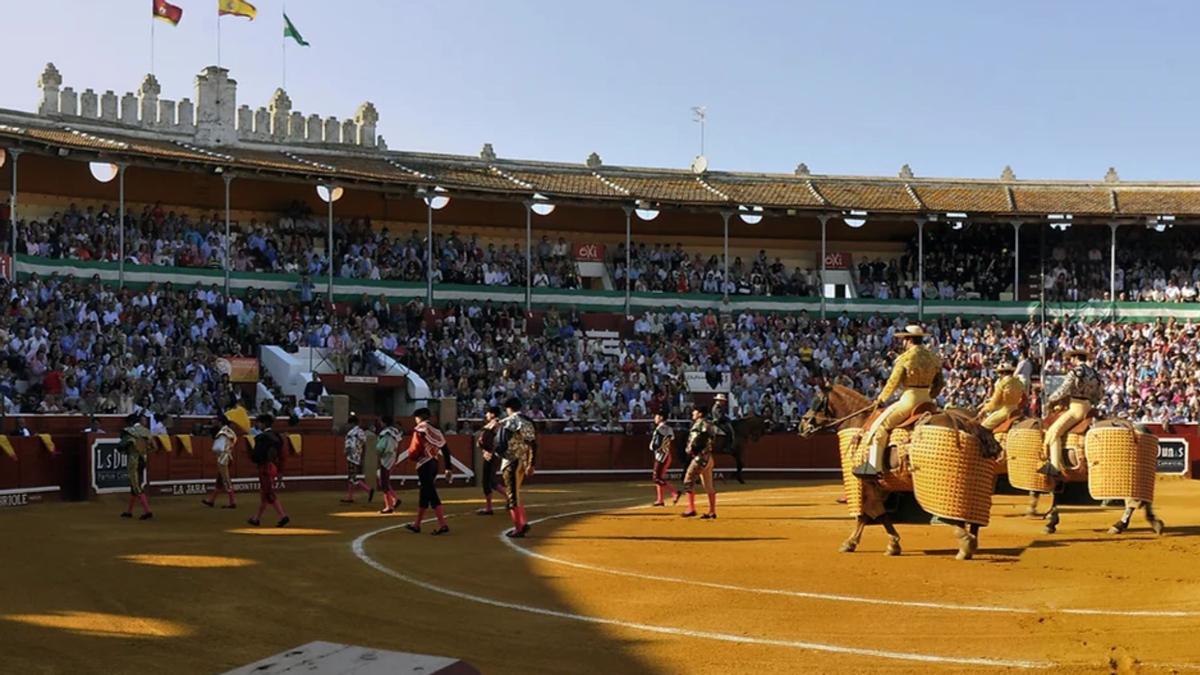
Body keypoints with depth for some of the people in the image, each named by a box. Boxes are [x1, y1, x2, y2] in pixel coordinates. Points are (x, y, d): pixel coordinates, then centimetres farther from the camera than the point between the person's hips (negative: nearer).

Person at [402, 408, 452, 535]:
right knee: (425, 495, 15)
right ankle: (416, 524, 26)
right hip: (434, 464, 8)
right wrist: (448, 468, 14)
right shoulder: (436, 430, 12)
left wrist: (413, 457, 4)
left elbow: (414, 449, -16)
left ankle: (442, 525, -13)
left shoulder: (420, 430, -8)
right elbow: (445, 450, 11)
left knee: (431, 495, -8)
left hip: (424, 465, -8)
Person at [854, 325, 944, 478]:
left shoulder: (904, 358, -10)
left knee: (880, 425, -2)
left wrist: (880, 400, 5)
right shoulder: (934, 358, 9)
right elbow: (939, 383, 14)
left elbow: (893, 383, -8)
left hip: (909, 398, -7)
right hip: (927, 400, 7)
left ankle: (873, 467, -7)